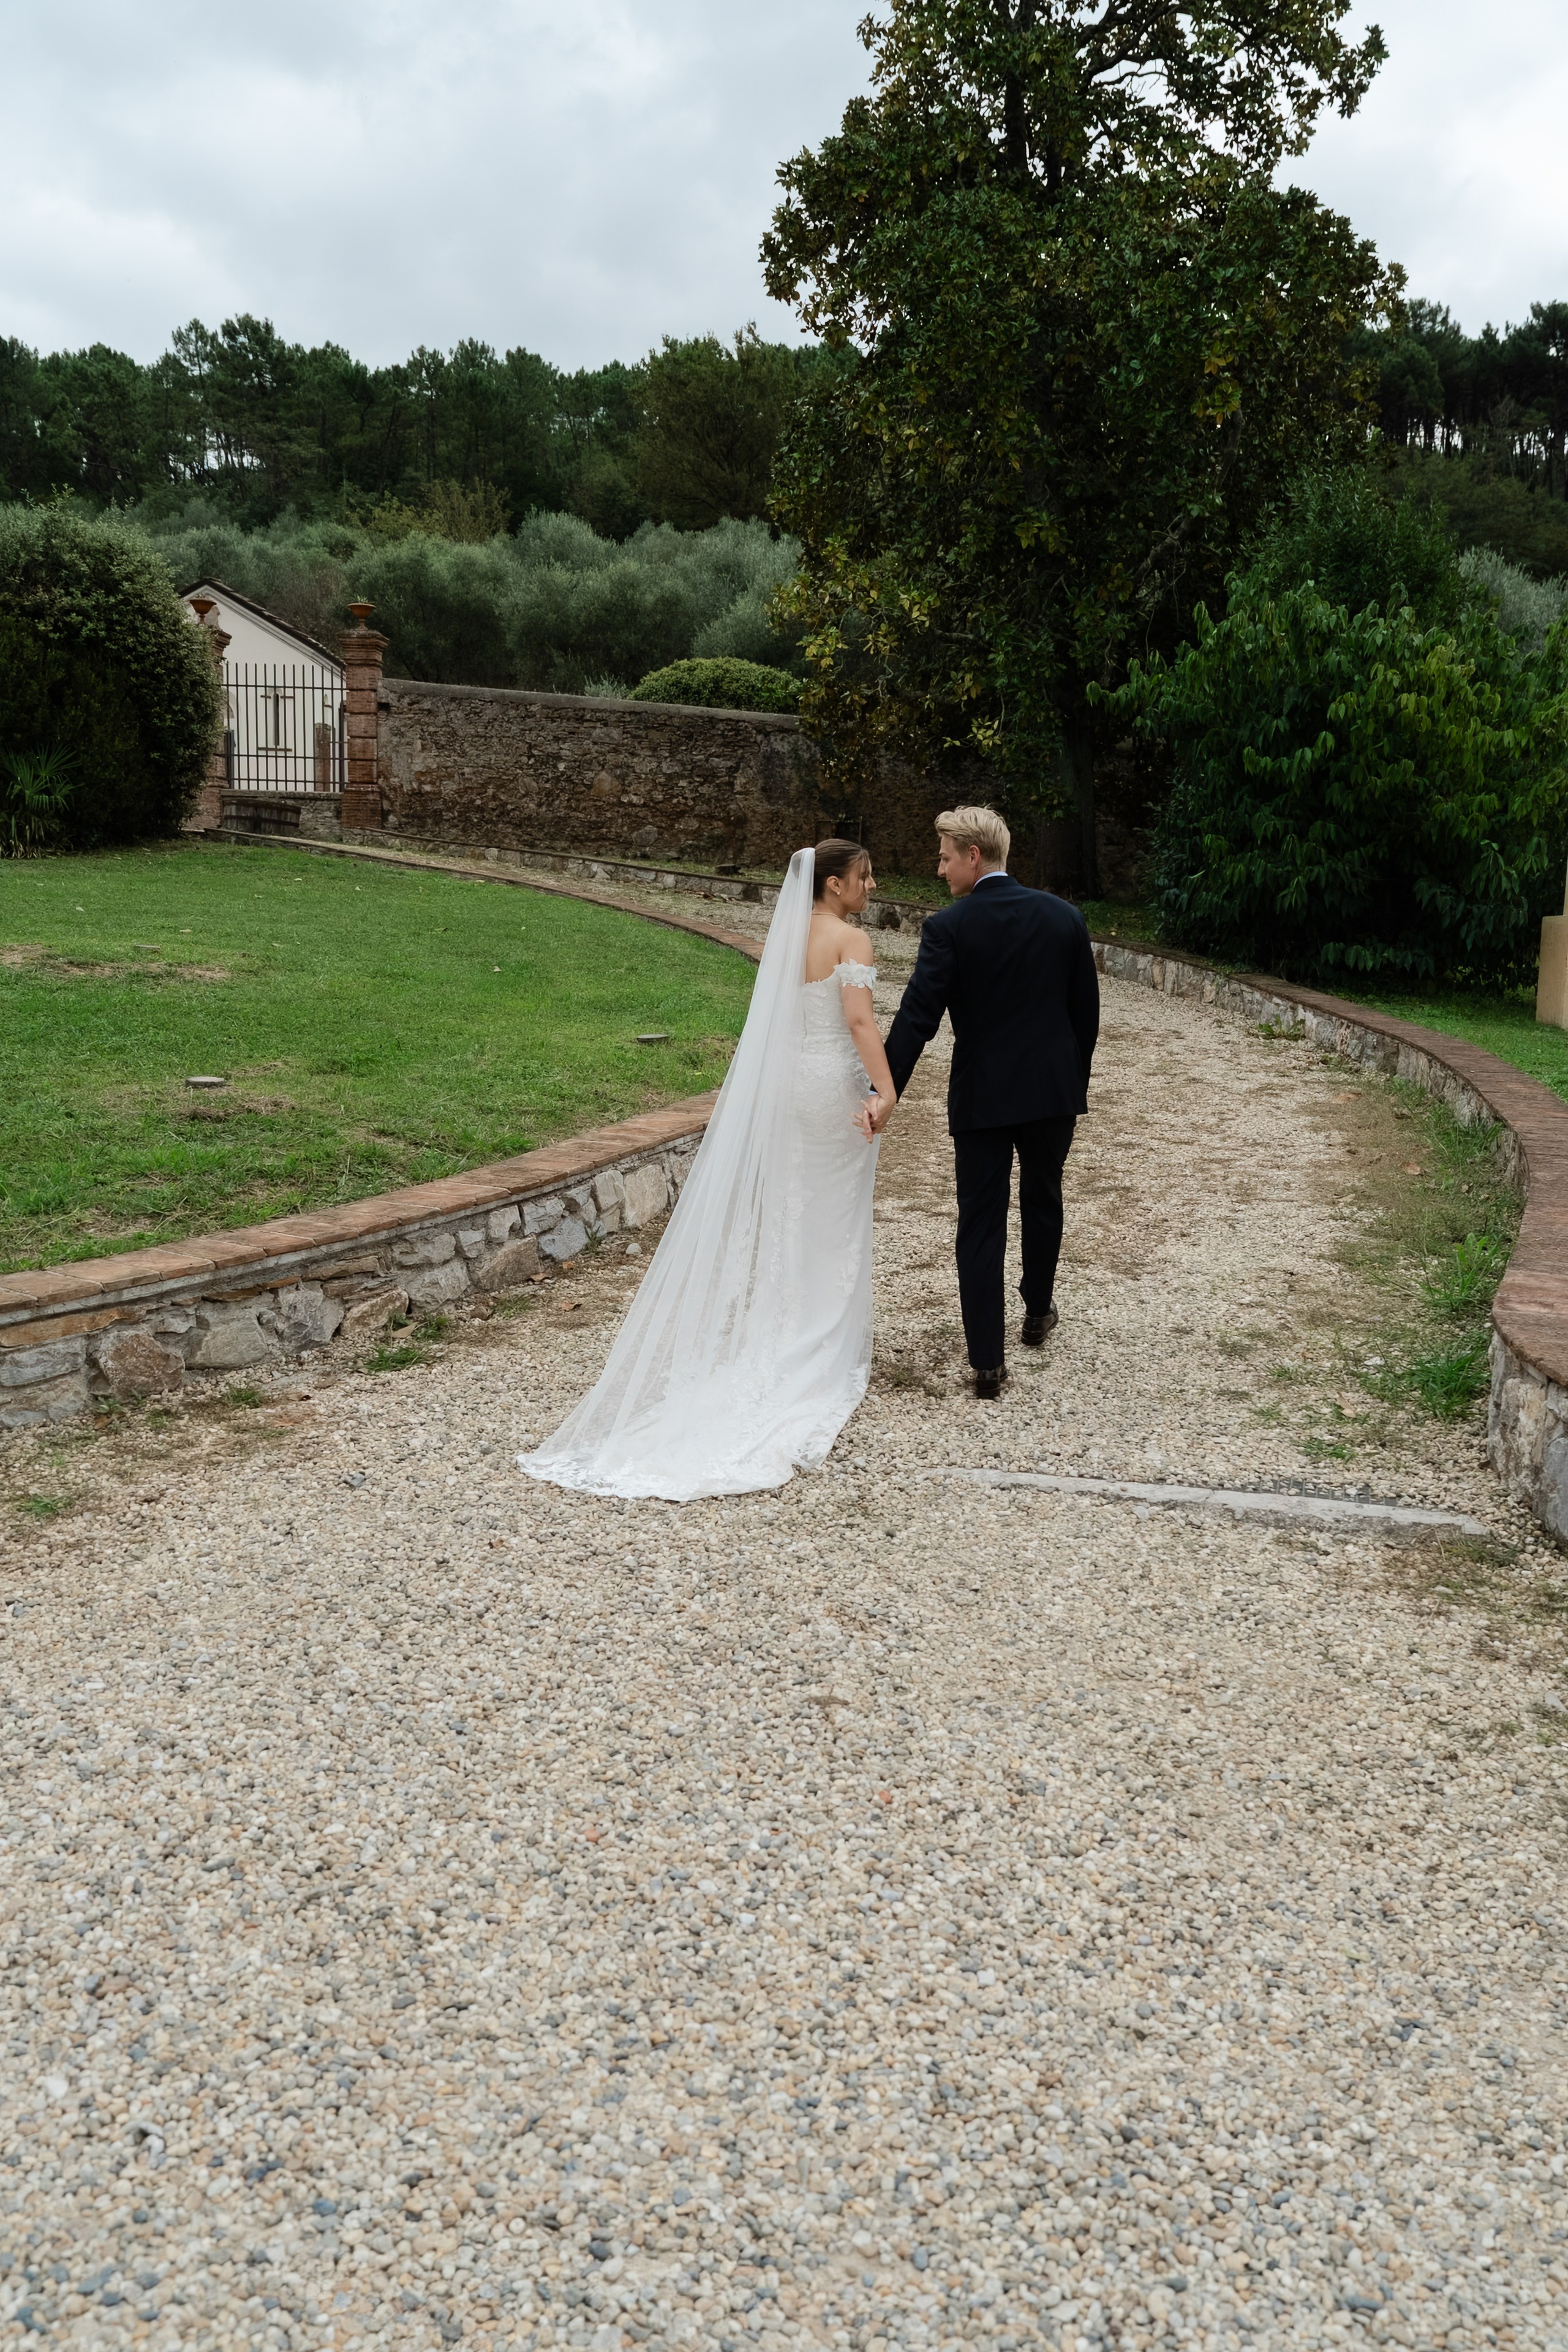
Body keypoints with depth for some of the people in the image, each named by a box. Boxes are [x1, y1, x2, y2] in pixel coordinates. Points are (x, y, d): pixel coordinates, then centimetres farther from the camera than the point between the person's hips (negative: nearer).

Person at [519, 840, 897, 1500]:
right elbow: (860, 1020, -24)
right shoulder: (850, 940, -12)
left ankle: (776, 1344, 21)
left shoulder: (785, 934, 9)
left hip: (781, 1085, 6)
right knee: (833, 1223, 4)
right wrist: (884, 1090, -30)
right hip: (835, 1086, -6)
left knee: (781, 1216, 14)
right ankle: (826, 1360, 12)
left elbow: (774, 1021, 11)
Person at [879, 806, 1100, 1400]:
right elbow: (1086, 1011, 6)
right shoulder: (1064, 917, 1)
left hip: (981, 1097, -4)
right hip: (1054, 1090, 4)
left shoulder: (948, 928, -13)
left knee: (981, 1223, 3)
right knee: (1043, 1202, 24)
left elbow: (916, 1020, -17)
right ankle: (1038, 1310, 44)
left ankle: (987, 1361, 1)